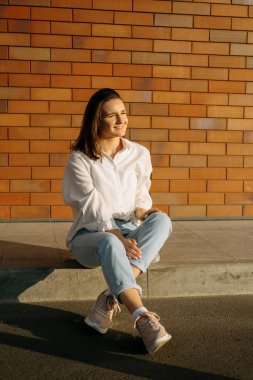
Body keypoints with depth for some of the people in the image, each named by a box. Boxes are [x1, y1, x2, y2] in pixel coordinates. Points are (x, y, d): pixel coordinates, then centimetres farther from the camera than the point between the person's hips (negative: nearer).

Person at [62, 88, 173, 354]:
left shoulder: (139, 154, 9)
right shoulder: (80, 159, -3)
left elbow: (141, 195, 12)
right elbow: (92, 205, -12)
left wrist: (142, 211, -14)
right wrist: (118, 237, -27)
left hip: (129, 232, 4)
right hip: (90, 234, -3)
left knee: (162, 220, -30)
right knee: (110, 244, -40)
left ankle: (111, 299, -39)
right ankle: (143, 319, -49)